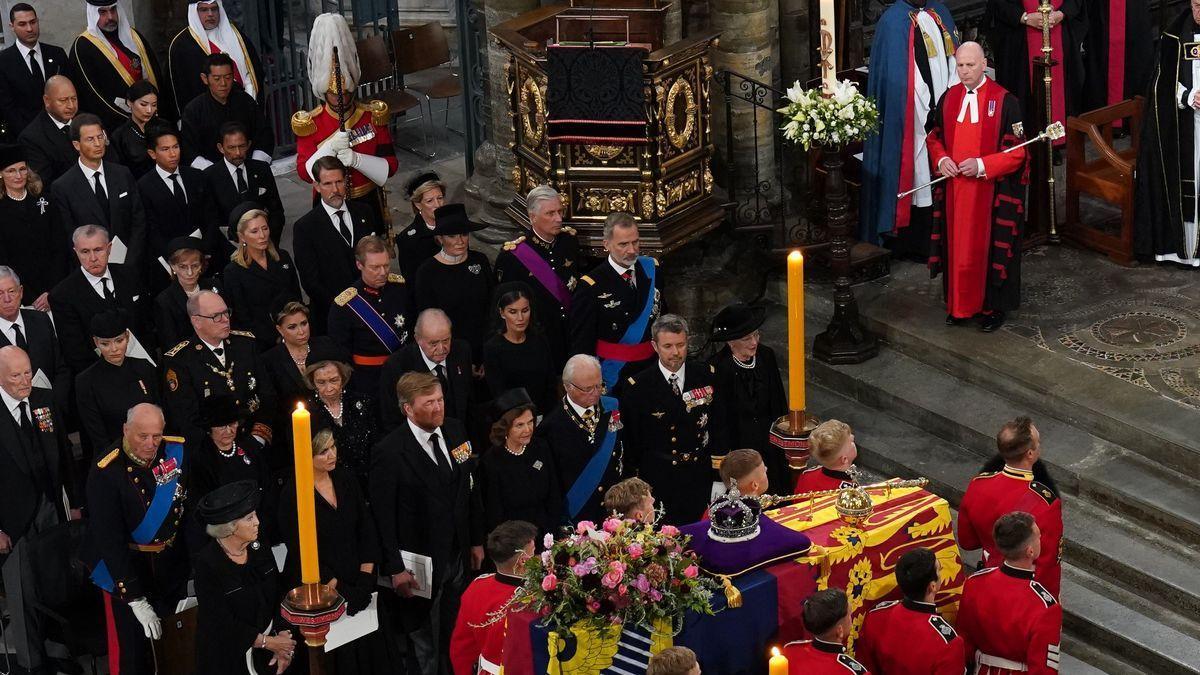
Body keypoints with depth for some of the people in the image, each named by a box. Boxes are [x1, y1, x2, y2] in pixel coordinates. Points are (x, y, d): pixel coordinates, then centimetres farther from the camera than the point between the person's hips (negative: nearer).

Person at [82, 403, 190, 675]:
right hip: (125, 566, -4)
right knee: (132, 647, 1)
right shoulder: (105, 473, -23)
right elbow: (110, 540, -24)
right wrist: (136, 600, -25)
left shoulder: (177, 451, -10)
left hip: (171, 564, 5)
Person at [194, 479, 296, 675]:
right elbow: (222, 622, -19)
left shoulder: (260, 551, -5)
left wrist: (282, 639, -13)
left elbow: (278, 598, -1)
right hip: (228, 657, -5)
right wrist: (268, 642, -16)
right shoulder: (207, 563, -20)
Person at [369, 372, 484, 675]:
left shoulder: (456, 431, -1)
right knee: (425, 648, 12)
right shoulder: (389, 453, -20)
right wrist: (395, 569, -16)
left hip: (459, 557, 5)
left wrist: (476, 540, 11)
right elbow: (383, 516, -16)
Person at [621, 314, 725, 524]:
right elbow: (631, 442, -2)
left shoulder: (706, 376, 1)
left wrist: (719, 480, 2)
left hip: (700, 484, 2)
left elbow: (718, 428, 5)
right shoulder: (638, 387, -7)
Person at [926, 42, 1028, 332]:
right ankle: (959, 305, 21)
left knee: (990, 247, 3)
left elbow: (1018, 150, -10)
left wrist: (981, 165, -20)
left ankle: (993, 306, 15)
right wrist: (942, 159, -6)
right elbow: (935, 137, 15)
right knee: (957, 246, 9)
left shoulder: (1004, 101, -11)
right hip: (954, 189, 4)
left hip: (991, 192, -4)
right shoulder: (949, 98, 4)